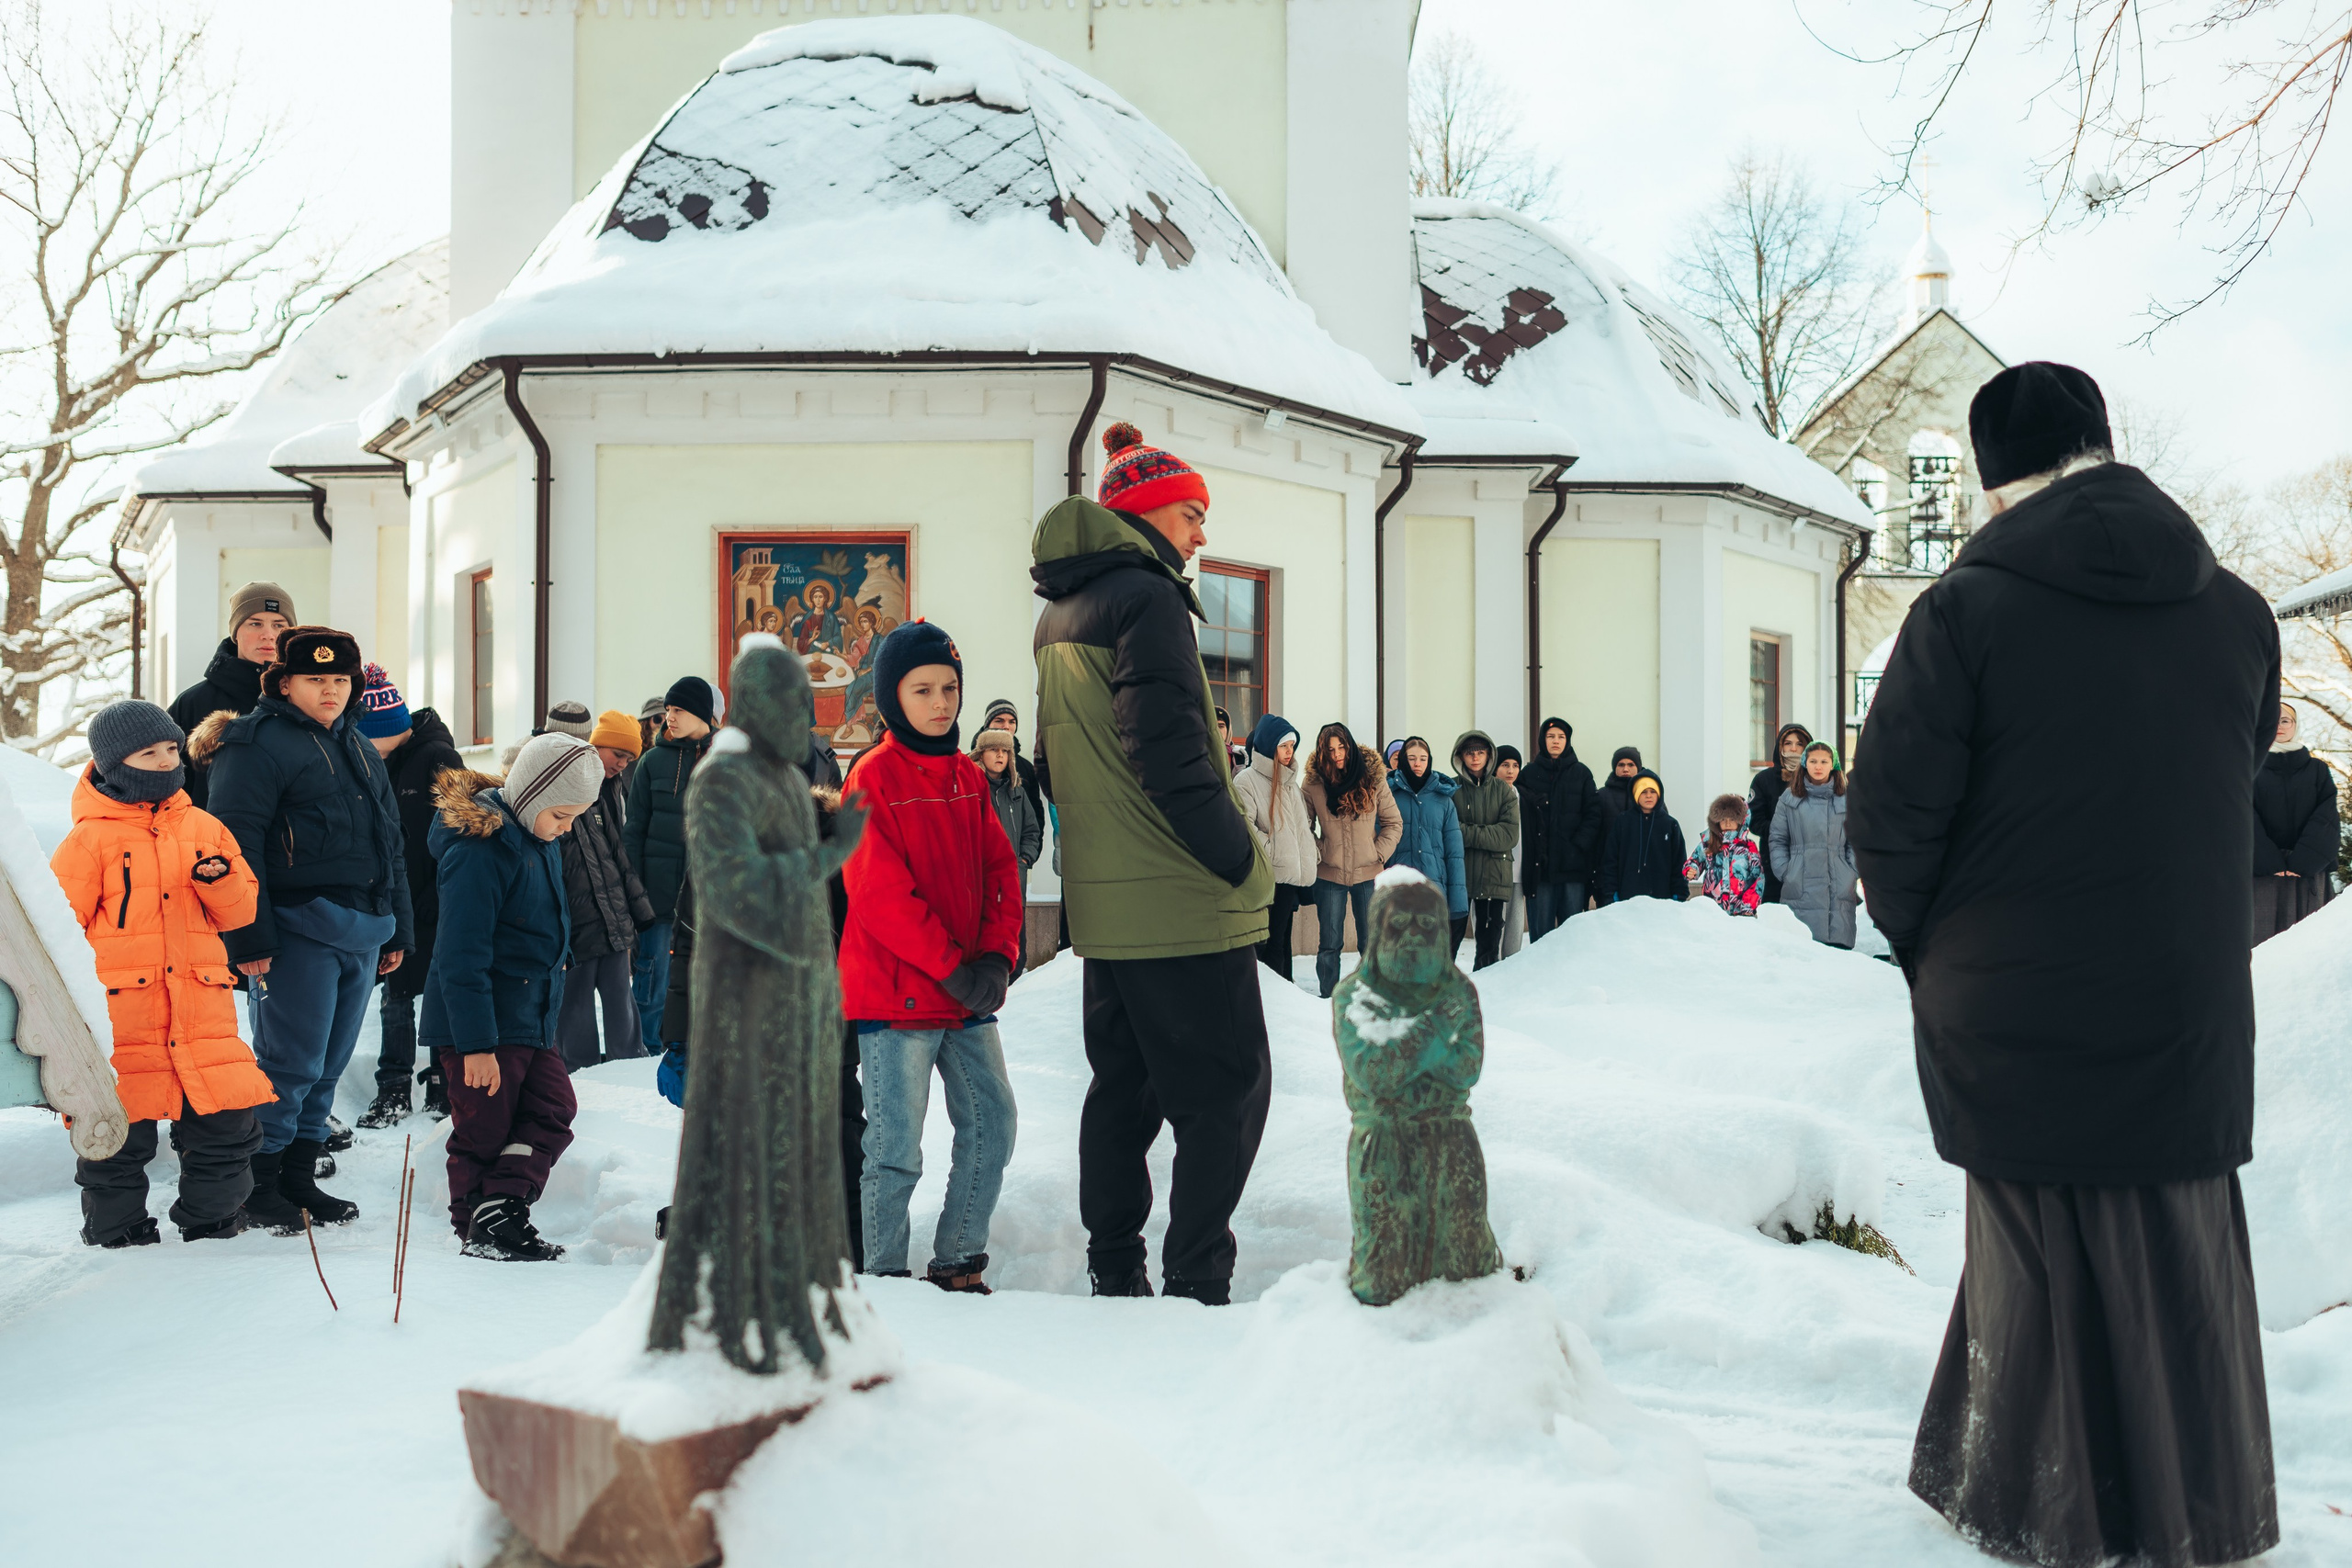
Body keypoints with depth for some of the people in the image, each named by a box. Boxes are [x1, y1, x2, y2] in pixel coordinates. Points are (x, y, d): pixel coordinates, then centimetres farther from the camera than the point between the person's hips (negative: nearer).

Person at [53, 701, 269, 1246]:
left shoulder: (203, 827, 11)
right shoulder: (91, 838, -1)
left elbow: (240, 911, 13)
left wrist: (220, 880, -7)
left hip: (202, 1007, 3)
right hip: (120, 1010, -3)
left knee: (227, 1121, 3)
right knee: (120, 1132, 3)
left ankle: (213, 1227, 21)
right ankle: (116, 1234, 21)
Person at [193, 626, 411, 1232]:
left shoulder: (359, 749, 19)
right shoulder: (256, 743, -6)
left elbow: (391, 844, 25)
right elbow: (237, 842, -13)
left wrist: (397, 929, 23)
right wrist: (249, 937, -17)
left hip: (361, 933, 8)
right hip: (299, 929, -8)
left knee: (329, 1063, 11)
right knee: (292, 1062, -7)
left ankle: (299, 1176, 20)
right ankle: (257, 1182, 5)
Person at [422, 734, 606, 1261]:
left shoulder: (540, 843, 8)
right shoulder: (478, 850, -21)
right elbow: (463, 958, -22)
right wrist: (476, 1044, -22)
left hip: (532, 1018, 9)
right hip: (482, 1025, -9)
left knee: (554, 1109, 0)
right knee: (485, 1129, 2)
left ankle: (499, 1207, -2)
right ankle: (479, 1230, 14)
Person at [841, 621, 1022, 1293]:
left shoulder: (968, 776, 11)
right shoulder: (873, 775, -9)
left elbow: (1001, 871, 9)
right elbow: (878, 893, -15)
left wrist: (998, 957, -7)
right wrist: (954, 967, -16)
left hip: (968, 994, 7)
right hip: (895, 994, -7)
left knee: (993, 1123, 9)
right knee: (896, 1150, -3)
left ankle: (957, 1264, 21)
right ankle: (881, 1279, 11)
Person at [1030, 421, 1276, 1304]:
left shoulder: (1058, 612, 16)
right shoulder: (1145, 597, -13)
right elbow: (1170, 755, -21)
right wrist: (1241, 861, -15)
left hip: (1102, 902, 9)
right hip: (1183, 902, -9)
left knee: (1123, 1083, 16)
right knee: (1228, 1091, -3)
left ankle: (1114, 1272, 22)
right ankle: (1196, 1283, -4)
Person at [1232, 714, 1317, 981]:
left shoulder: (1290, 782, 18)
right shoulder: (1246, 781, -8)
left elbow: (1304, 825, 24)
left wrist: (1305, 866, 14)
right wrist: (1272, 850, -14)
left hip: (1291, 875, 8)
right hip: (1266, 878, -8)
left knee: (1282, 941, 11)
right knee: (1270, 944, -7)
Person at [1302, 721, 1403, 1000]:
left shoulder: (1373, 779, -4)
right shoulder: (1313, 783, -4)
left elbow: (1394, 823, 4)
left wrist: (1378, 854, -5)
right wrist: (1316, 853, -6)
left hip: (1368, 873, 0)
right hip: (1329, 875, 0)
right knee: (1329, 944, 6)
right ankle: (1327, 1001, 15)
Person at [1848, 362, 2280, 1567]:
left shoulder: (1965, 611, -13)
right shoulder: (2237, 613, 1)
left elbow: (1889, 824, -13)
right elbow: (2232, 805, 11)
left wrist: (1934, 955, 3)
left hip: (2010, 1017, -3)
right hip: (2187, 1017, 3)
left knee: (2036, 1257, 9)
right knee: (2181, 1265, 14)